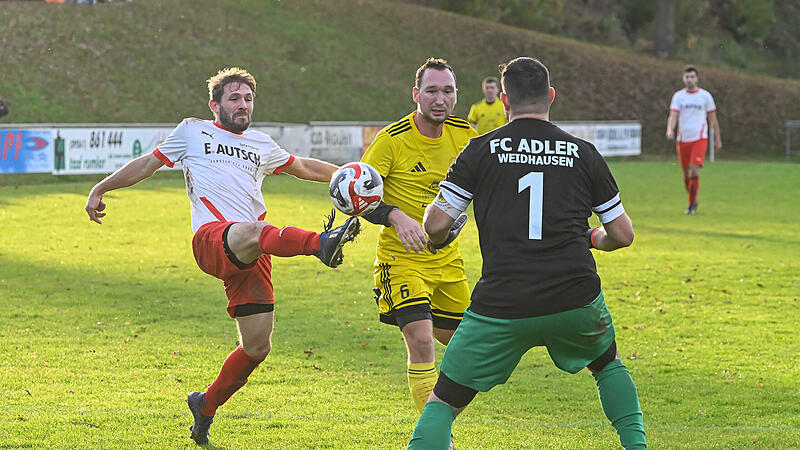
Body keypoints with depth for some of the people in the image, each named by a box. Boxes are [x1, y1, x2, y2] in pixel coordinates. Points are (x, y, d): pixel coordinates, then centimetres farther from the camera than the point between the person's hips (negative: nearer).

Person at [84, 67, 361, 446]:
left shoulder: (261, 144, 29)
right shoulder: (192, 132, 19)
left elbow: (302, 167, 43)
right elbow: (148, 164, 26)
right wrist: (100, 190, 23)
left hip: (251, 257, 5)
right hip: (212, 239, -5)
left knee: (257, 346, -2)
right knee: (253, 231, -41)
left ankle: (206, 405, 20)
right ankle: (322, 244, -73)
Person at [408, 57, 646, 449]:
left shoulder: (481, 149, 3)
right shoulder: (583, 153, 9)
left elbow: (436, 225, 0)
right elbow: (622, 234, 12)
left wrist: (440, 238, 23)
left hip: (500, 307, -2)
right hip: (576, 301, 2)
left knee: (444, 402, 8)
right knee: (609, 365, 33)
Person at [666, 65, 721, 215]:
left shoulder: (705, 96, 3)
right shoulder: (678, 96, 5)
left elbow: (713, 119, 9)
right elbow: (673, 115, -6)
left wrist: (718, 140, 10)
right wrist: (670, 130, -27)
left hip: (699, 138, -2)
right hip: (683, 139, 2)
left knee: (694, 170, -16)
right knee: (686, 173, 8)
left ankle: (692, 205, -10)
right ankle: (692, 200, 28)